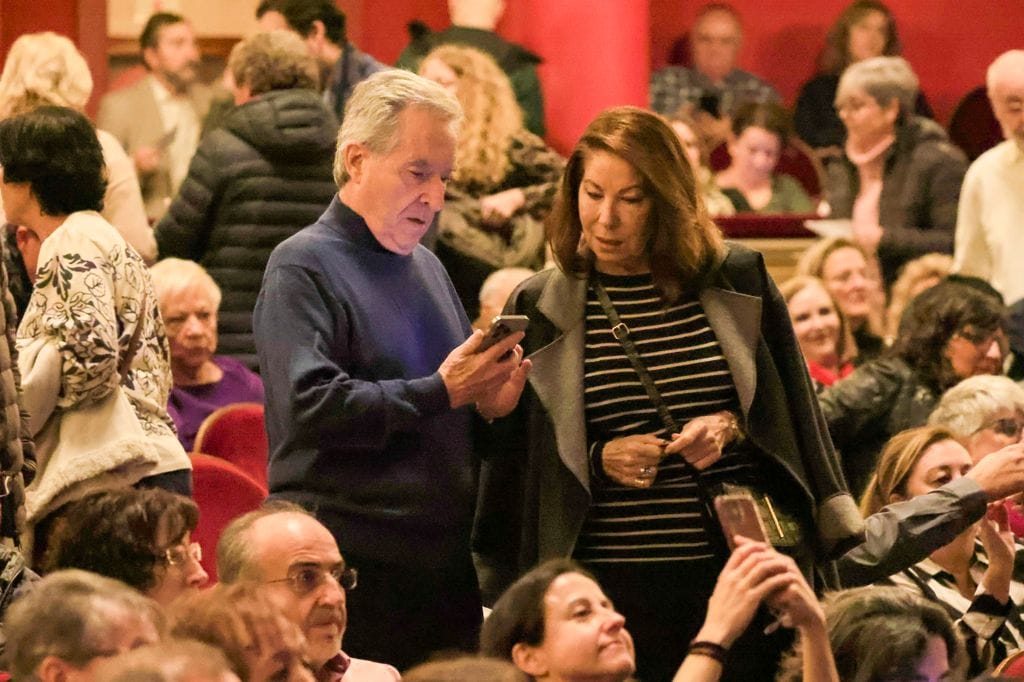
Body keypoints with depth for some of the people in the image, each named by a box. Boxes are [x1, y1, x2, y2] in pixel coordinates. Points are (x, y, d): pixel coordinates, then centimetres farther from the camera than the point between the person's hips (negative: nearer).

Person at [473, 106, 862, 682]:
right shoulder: (540, 309, 4)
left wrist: (733, 429, -8)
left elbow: (791, 415, 11)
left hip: (735, 573, 1)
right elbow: (514, 460, 7)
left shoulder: (738, 283, 5)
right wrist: (599, 459, -10)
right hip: (606, 584, -1)